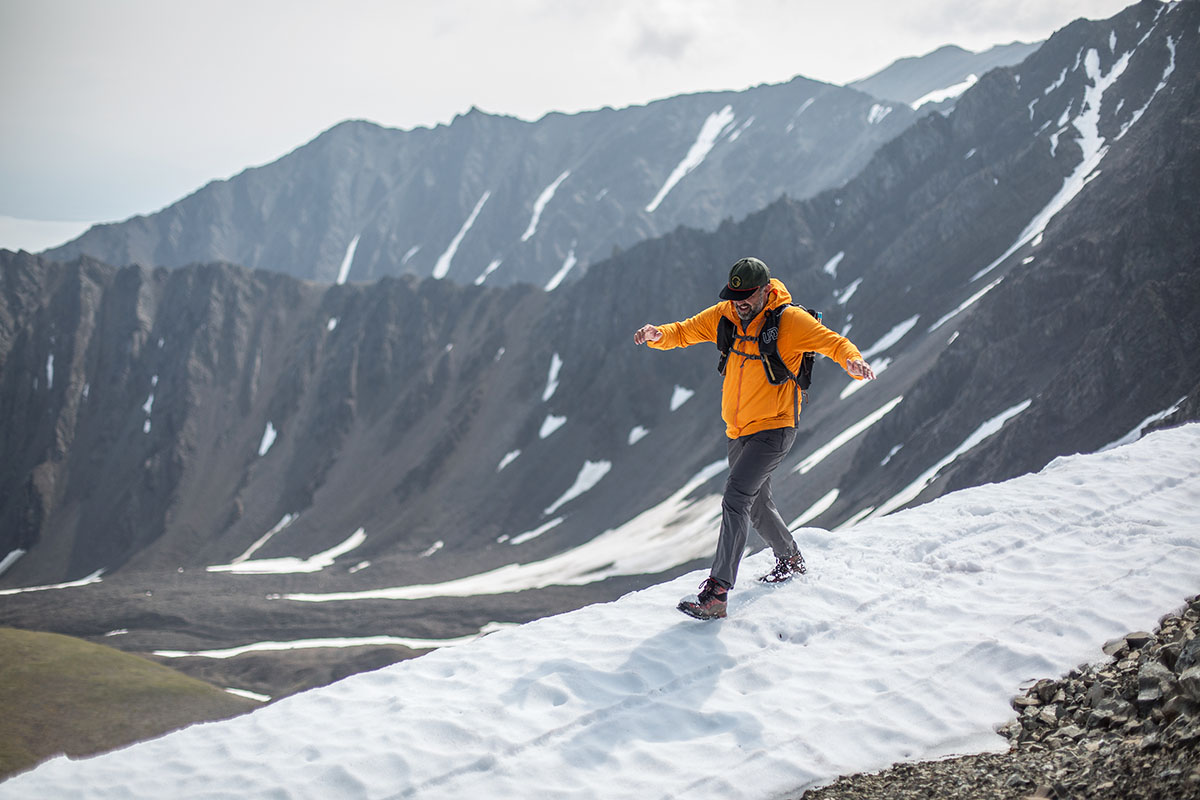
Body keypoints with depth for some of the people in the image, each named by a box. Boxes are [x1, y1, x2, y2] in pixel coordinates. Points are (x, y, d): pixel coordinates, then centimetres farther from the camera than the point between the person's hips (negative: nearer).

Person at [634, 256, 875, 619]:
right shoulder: (725, 315, 1)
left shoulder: (790, 321, -15)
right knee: (757, 503, 22)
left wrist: (853, 362, -36)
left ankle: (717, 593, -26)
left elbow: (833, 342, -14)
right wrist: (658, 334, -16)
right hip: (738, 431, 7)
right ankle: (790, 560, 49)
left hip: (773, 429, -7)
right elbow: (685, 331, 6)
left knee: (735, 498, -22)